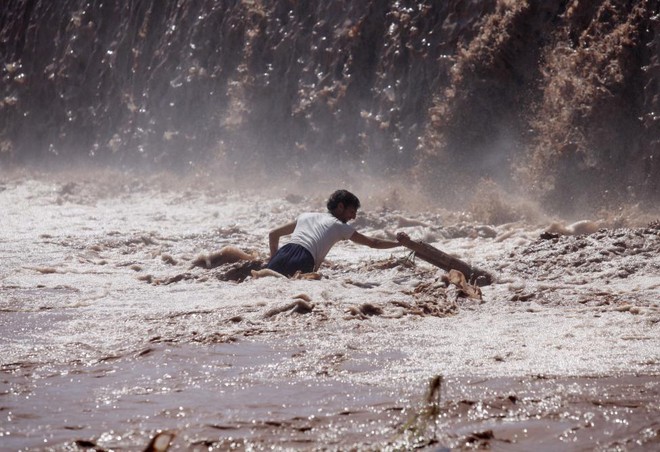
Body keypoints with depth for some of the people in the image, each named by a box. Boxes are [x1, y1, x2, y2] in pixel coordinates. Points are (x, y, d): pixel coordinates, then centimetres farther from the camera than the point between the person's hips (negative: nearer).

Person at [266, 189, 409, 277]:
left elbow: (273, 234, 34)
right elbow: (373, 243, 30)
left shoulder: (306, 216, 33)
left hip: (282, 255, 3)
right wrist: (399, 243, 42)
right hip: (302, 263, -3)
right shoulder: (340, 227, 22)